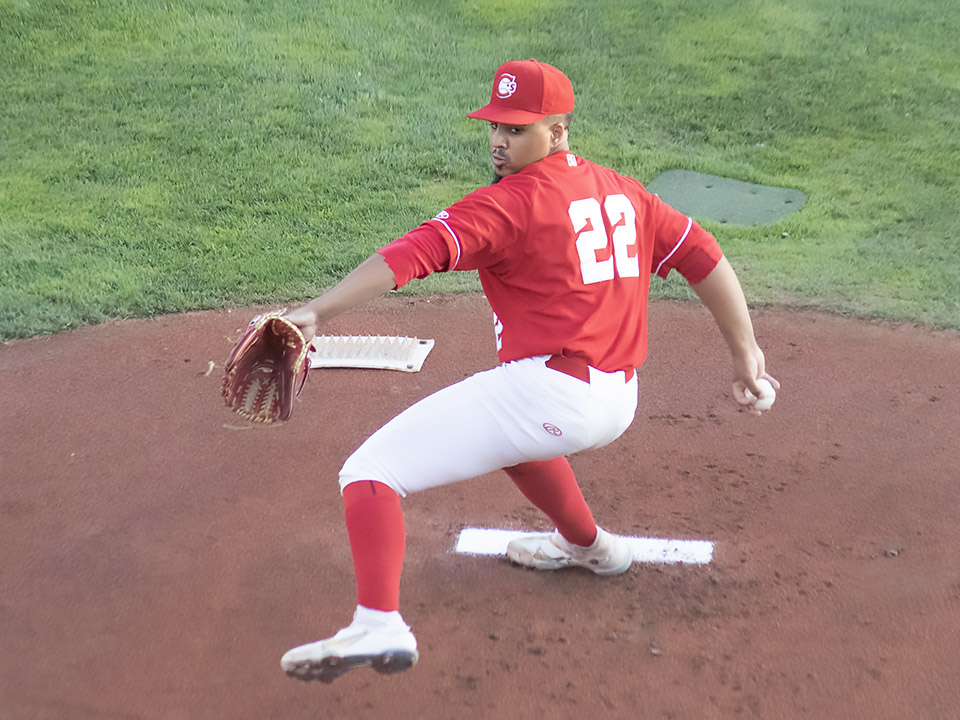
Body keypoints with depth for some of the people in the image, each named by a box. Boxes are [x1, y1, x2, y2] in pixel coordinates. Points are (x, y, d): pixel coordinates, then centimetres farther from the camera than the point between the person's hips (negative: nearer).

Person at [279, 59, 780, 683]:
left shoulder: (510, 201, -7)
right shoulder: (621, 192, 16)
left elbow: (415, 253, -19)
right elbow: (704, 256, 17)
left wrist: (317, 312, -28)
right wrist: (745, 350, 20)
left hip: (547, 391, -9)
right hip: (618, 403, 9)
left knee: (369, 470, -8)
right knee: (508, 433, 42)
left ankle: (378, 625, -27)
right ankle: (587, 545, 53)